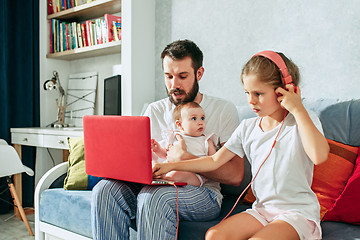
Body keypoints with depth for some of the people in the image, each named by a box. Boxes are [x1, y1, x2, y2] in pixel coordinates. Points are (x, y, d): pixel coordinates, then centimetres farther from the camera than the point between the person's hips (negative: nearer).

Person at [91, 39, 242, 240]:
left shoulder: (224, 110, 0)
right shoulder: (154, 111, 14)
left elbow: (235, 176, -8)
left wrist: (184, 158, -16)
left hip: (202, 194, -4)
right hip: (155, 186, 4)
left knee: (155, 196, -35)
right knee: (105, 189, -23)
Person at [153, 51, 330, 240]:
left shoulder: (303, 120, -7)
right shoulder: (247, 128, 7)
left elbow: (319, 155, -27)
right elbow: (215, 161, 10)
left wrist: (298, 109, -21)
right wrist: (172, 166, 4)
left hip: (299, 212, -4)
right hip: (262, 209, 5)